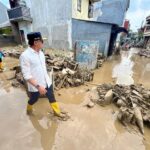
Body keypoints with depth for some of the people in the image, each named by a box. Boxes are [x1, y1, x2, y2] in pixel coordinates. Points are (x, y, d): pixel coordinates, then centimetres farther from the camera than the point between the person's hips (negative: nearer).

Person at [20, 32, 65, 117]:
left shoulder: (41, 53, 0)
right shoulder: (25, 56, -21)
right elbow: (27, 75, -23)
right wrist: (38, 86, -28)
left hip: (47, 82, 6)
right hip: (35, 86, -5)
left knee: (52, 97, 18)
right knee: (34, 100, 22)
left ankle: (57, 112, 41)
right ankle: (29, 109, 57)